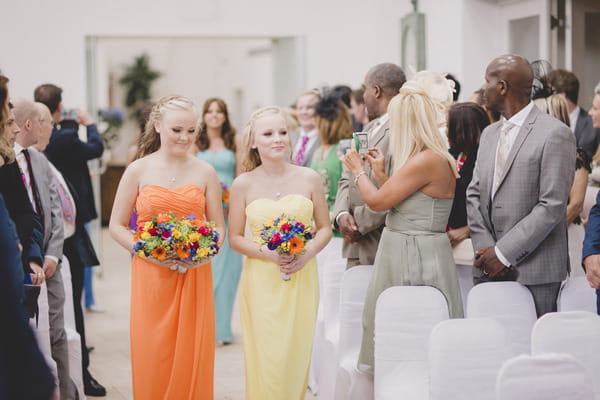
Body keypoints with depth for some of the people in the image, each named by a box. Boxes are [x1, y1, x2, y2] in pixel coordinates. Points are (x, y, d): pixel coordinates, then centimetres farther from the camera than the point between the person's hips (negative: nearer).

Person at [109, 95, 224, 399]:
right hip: (150, 277, -1)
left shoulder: (205, 173, 6)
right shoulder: (138, 170, 1)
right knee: (152, 361, 1)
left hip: (194, 277, 1)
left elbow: (218, 227, 9)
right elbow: (116, 226, 3)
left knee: (192, 360, 2)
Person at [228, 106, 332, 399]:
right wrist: (268, 253, -14)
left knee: (296, 358, 6)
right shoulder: (243, 184, -1)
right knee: (266, 361, -3)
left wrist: (308, 253, -12)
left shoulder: (309, 179, 2)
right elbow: (235, 238, 2)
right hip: (261, 282, -1)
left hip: (302, 280, 1)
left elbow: (325, 228, 7)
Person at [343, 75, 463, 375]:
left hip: (414, 258, -10)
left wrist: (358, 170, 1)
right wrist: (379, 171, 17)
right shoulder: (435, 158, 12)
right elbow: (394, 201, 15)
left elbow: (377, 201, -14)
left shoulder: (427, 160, -19)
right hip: (404, 252, 10)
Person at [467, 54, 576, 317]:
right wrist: (486, 249, -3)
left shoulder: (555, 134, -8)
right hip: (488, 270, 6)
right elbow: (474, 194, 13)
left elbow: (552, 205, -14)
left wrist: (504, 253, -15)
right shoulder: (490, 134, 17)